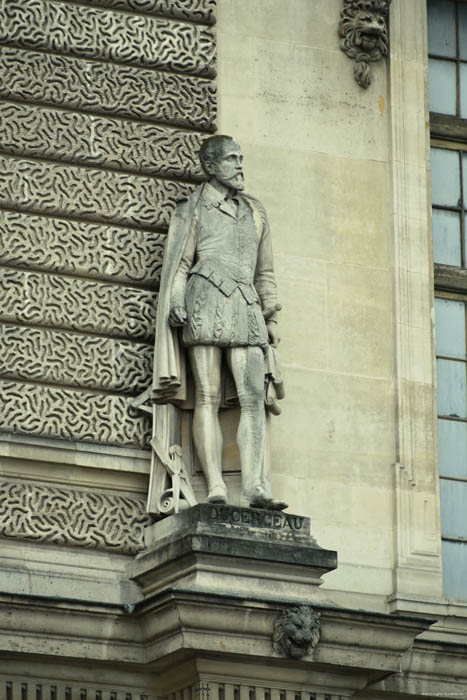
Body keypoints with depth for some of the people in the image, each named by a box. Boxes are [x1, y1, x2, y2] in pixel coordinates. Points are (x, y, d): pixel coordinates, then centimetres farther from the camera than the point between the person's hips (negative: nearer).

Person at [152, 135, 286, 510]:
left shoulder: (255, 212, 26)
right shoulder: (193, 209, 13)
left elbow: (265, 271, 26)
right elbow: (178, 263, 7)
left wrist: (272, 316, 18)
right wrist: (176, 303, -8)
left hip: (245, 307, 4)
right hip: (206, 301, -4)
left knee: (254, 398, -12)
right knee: (208, 398, -10)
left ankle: (255, 487, -20)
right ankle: (216, 489, -18)